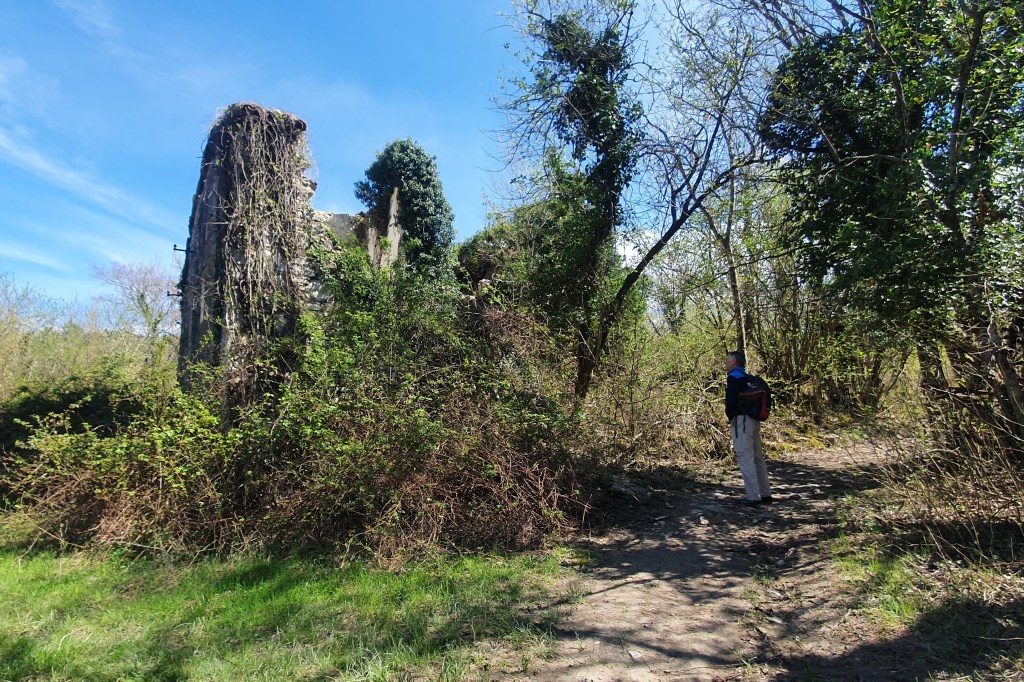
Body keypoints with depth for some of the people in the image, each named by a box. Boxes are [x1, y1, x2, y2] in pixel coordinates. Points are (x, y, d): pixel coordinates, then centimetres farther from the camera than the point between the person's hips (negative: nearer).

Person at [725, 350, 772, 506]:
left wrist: (730, 416, -3)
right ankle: (765, 494, 22)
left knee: (745, 458, -6)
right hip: (754, 420, 9)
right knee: (757, 458, 14)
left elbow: (731, 399, -18)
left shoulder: (733, 376, -9)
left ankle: (753, 497, -5)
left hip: (741, 420, -9)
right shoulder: (747, 377, 18)